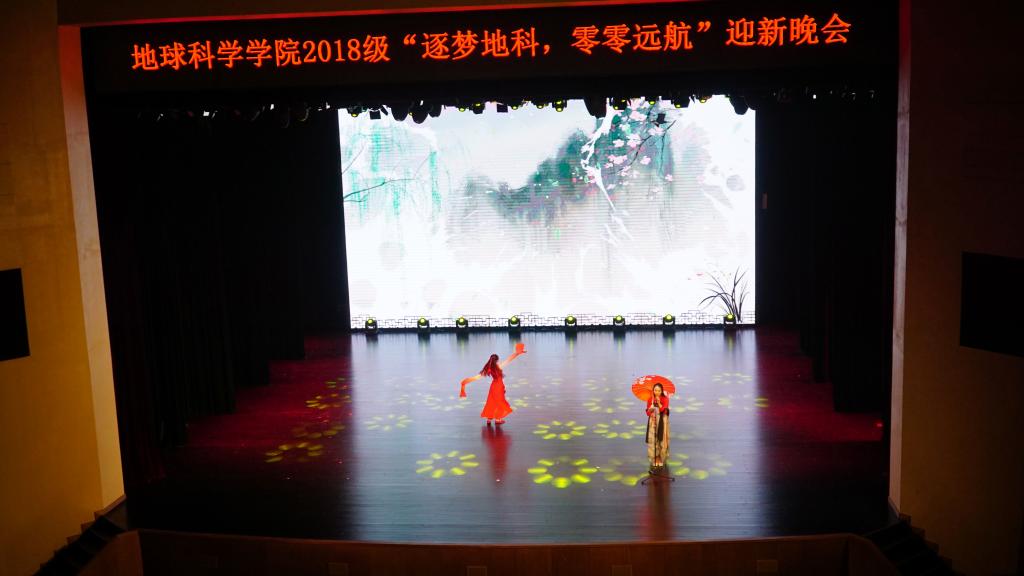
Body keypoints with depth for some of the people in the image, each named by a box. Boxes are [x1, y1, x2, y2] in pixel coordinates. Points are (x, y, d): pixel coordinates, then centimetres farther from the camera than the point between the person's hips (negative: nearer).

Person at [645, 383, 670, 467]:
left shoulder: (665, 399, -5)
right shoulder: (650, 399, 1)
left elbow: (664, 410, -15)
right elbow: (648, 412, 2)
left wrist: (659, 403, -26)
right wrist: (650, 412, -19)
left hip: (662, 421, -1)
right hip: (653, 421, 1)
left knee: (661, 440, -1)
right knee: (653, 440, -1)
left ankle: (661, 458, 9)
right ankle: (654, 458, 6)